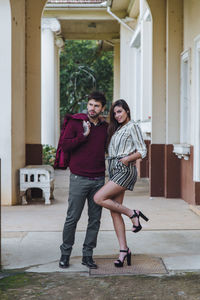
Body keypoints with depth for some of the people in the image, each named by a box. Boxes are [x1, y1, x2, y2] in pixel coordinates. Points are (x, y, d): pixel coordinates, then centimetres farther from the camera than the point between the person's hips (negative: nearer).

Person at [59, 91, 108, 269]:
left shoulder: (106, 127, 11)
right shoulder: (75, 123, 0)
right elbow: (65, 145, -9)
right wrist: (84, 135, -15)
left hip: (99, 179, 4)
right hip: (79, 179, -4)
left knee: (95, 219, 5)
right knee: (72, 218, -1)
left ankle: (88, 255, 16)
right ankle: (65, 253, 15)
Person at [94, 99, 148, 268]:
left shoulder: (133, 127, -2)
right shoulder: (117, 129, 22)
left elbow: (142, 151, -7)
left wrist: (128, 158, -22)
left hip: (125, 170, -8)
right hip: (114, 171, 8)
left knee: (99, 198, -19)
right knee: (114, 212, 2)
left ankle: (133, 214, -5)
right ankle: (124, 250, 5)